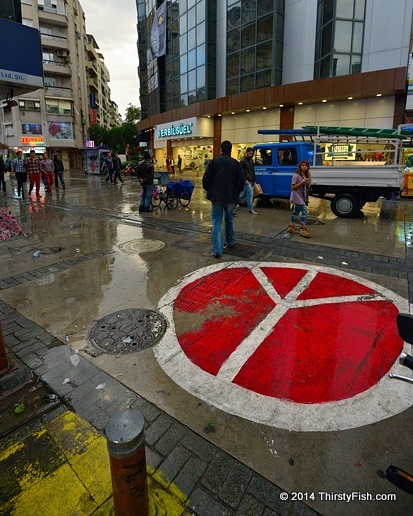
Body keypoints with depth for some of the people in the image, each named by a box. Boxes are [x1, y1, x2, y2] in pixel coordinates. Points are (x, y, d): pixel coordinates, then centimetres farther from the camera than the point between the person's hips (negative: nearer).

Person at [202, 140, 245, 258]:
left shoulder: (214, 161, -4)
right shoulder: (235, 163, -1)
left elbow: (205, 179, -4)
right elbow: (242, 181, -1)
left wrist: (209, 191, 13)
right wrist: (236, 193, 15)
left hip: (216, 197, -1)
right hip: (230, 197, 2)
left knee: (217, 222, 1)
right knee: (229, 219, 21)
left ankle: (217, 250, -7)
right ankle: (230, 242, 37)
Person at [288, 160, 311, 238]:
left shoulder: (305, 176, 12)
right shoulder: (296, 176, -13)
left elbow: (308, 184, 6)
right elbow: (293, 187, -16)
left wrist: (309, 175, -1)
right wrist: (302, 182, -22)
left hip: (302, 197, 9)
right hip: (297, 197, -9)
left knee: (296, 212, 14)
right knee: (304, 212, -13)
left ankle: (291, 227, 24)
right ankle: (303, 229, -9)